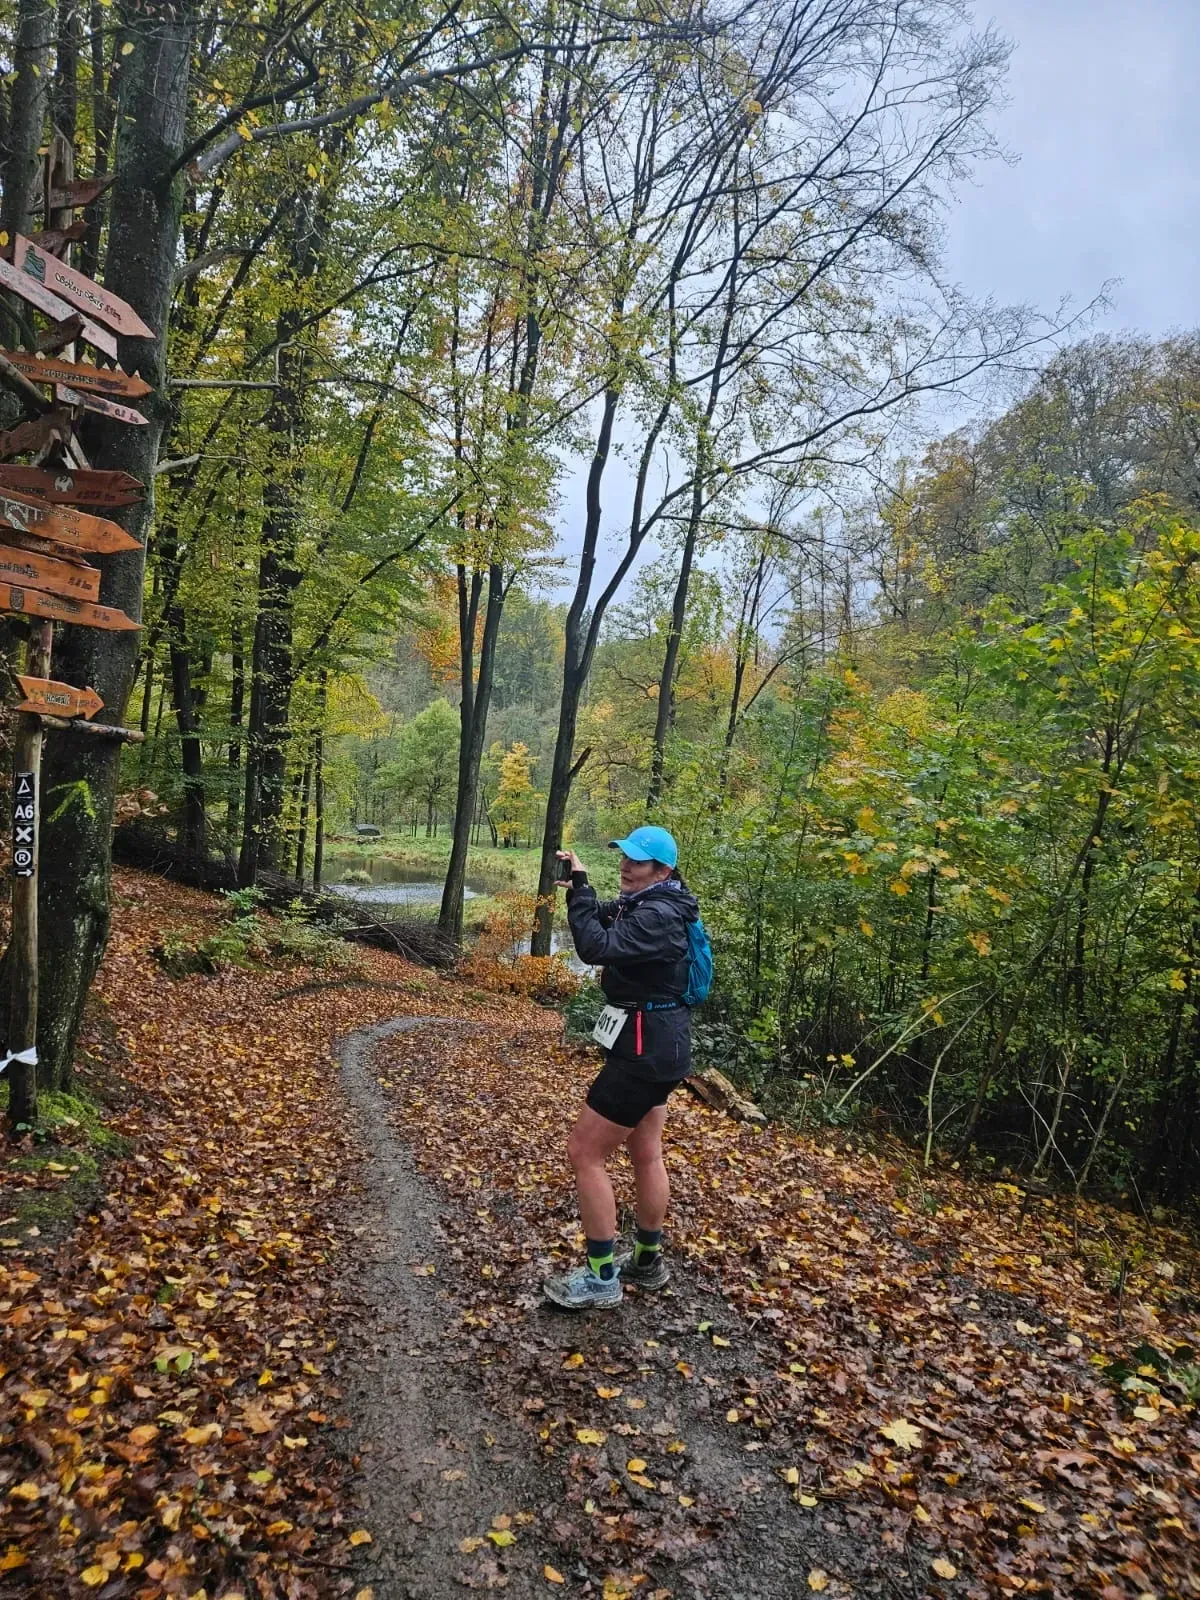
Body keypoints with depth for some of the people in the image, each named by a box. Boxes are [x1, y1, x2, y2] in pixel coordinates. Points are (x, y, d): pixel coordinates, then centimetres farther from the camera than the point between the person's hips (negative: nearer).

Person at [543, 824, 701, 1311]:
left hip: (645, 1050, -11)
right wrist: (576, 884, -8)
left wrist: (580, 887, -26)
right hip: (654, 1045, 11)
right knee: (646, 1155, 20)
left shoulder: (658, 915, -23)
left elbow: (598, 947, -33)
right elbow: (603, 924, 10)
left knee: (584, 1153, -2)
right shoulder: (648, 904, 9)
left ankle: (601, 1279, 8)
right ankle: (647, 1262, 35)